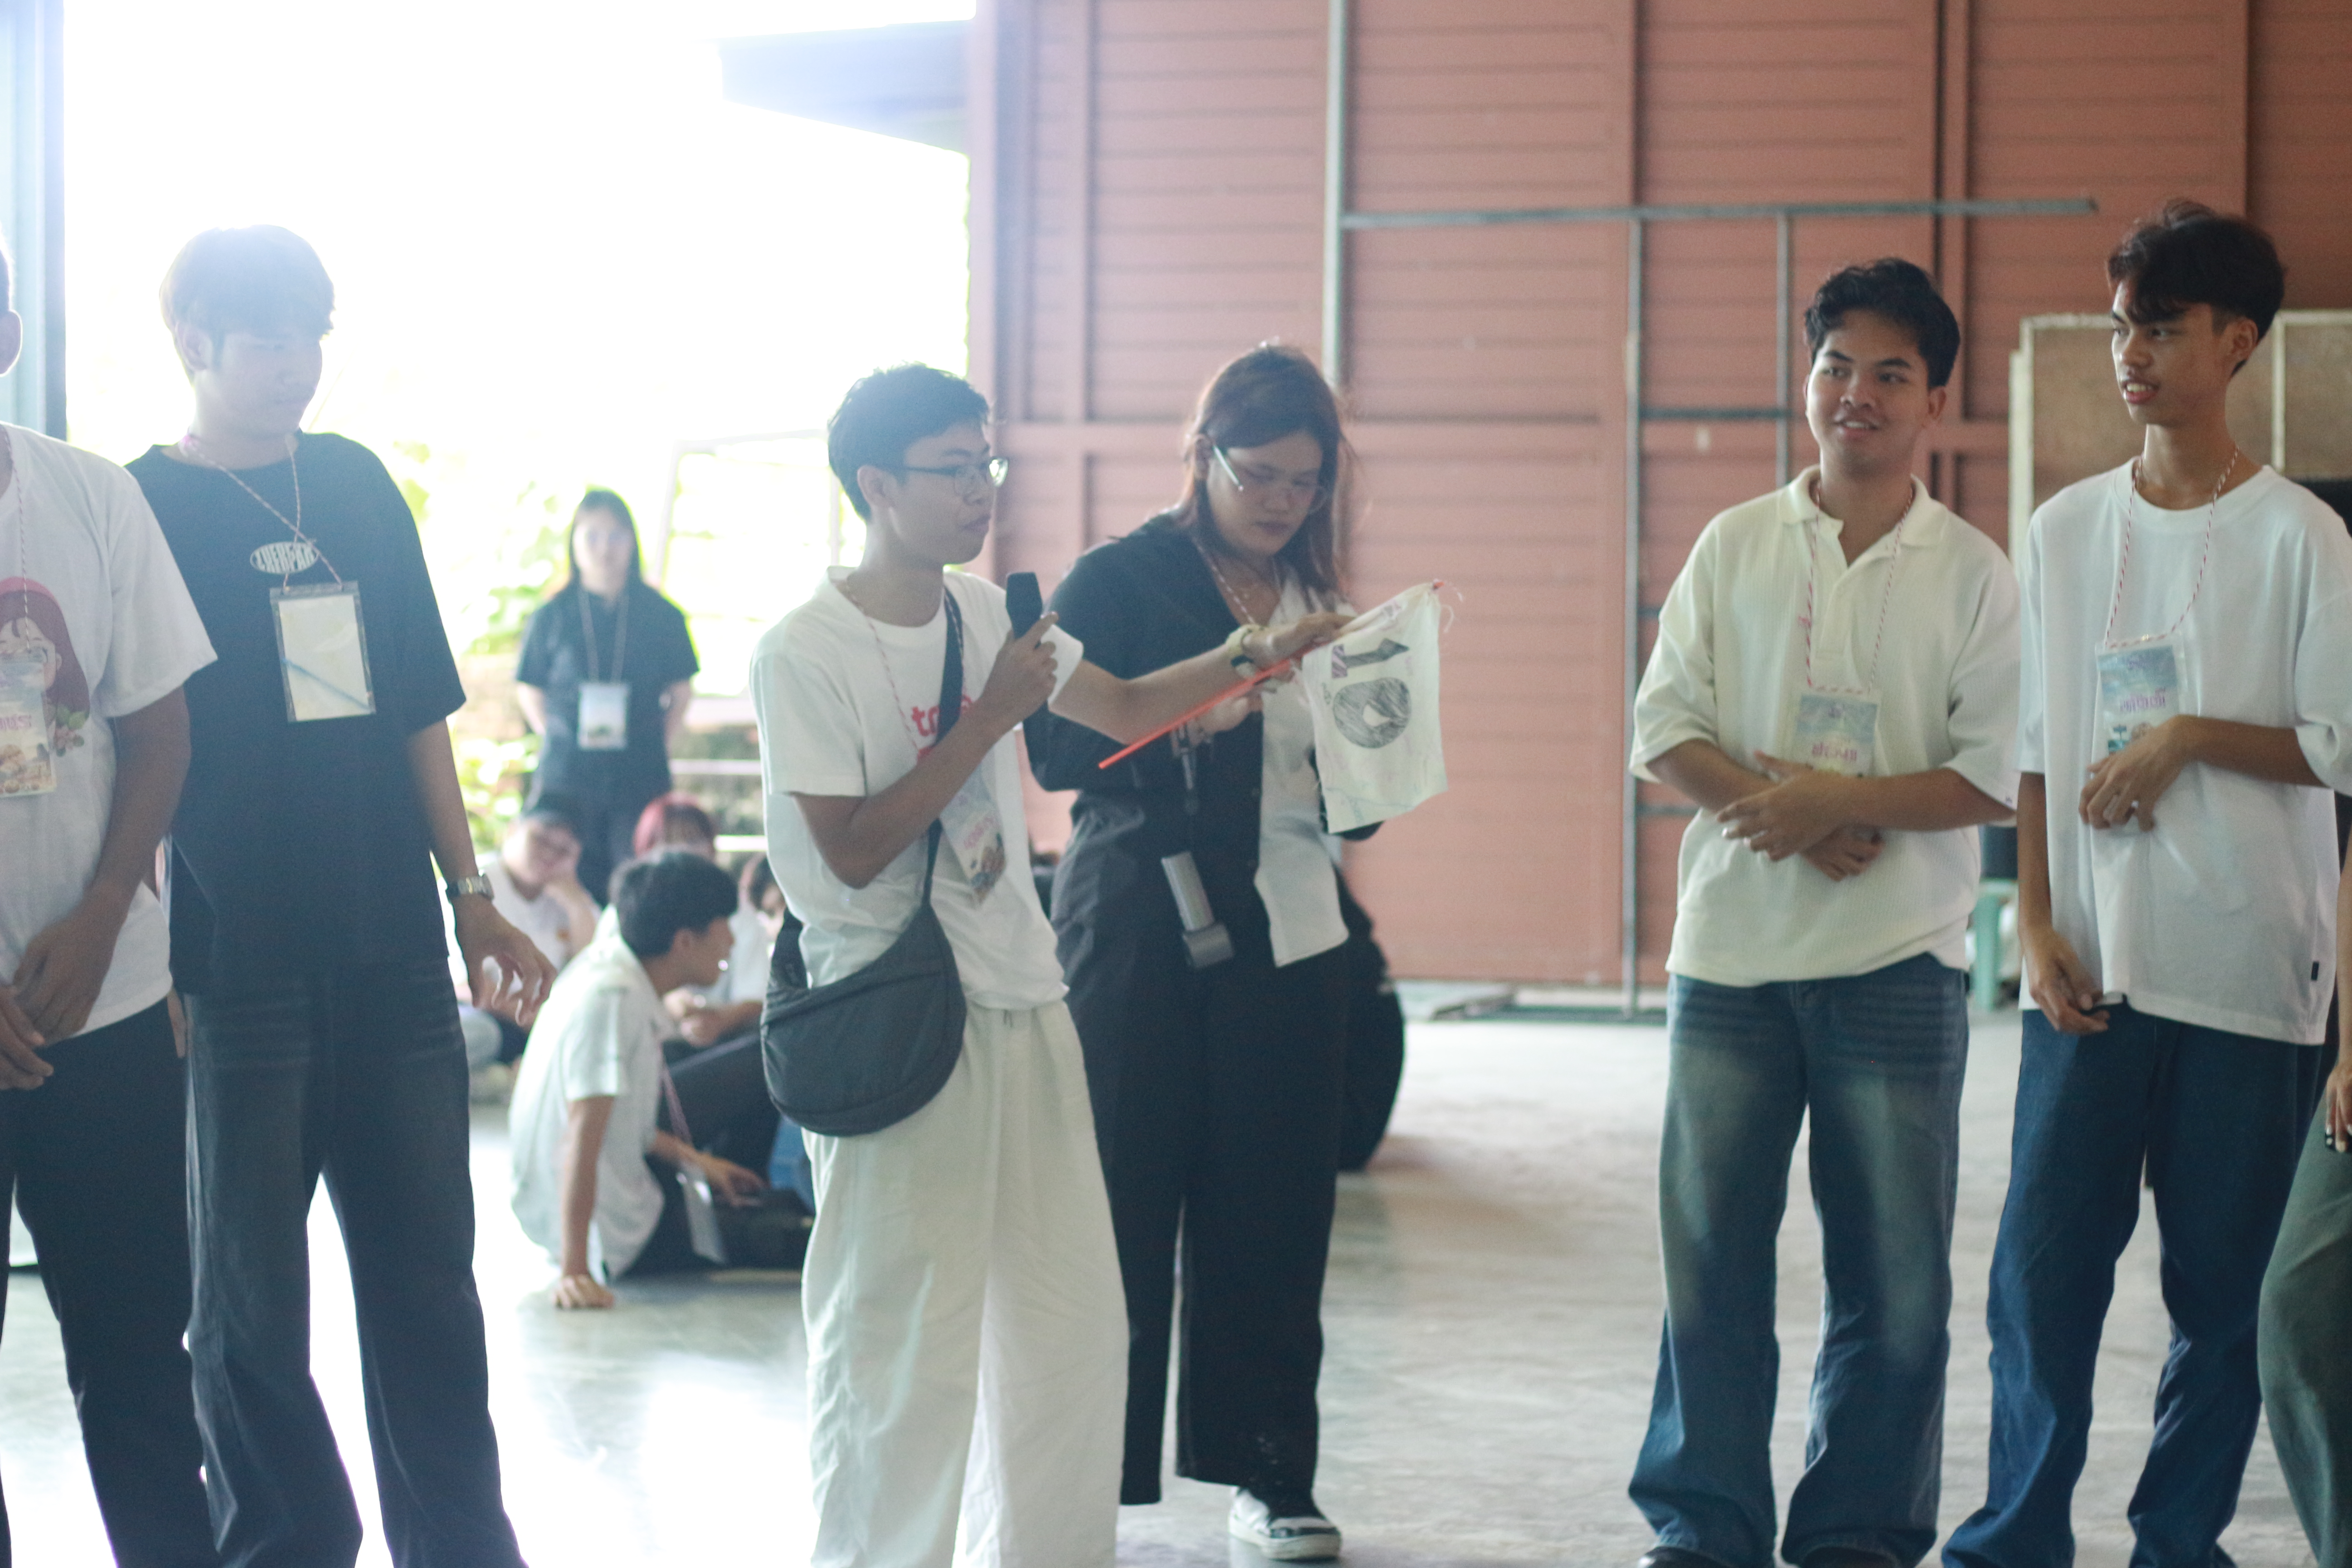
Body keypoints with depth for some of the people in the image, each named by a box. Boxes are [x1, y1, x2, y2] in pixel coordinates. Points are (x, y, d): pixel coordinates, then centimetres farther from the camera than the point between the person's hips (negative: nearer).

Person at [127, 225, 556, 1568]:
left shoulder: (357, 484, 10)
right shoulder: (143, 507, -3)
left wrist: (471, 894, 11)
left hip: (394, 953, 4)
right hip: (240, 964, -4)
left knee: (430, 1278, 10)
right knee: (254, 1301, 5)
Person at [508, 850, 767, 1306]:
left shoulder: (610, 964, 2)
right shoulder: (611, 999, -26)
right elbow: (582, 1134, -31)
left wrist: (690, 1159, 13)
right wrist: (575, 1271, -34)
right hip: (616, 1234, -10)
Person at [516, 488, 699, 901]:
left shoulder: (662, 616, 4)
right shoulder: (551, 618, 3)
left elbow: (681, 694, 12)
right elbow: (530, 693, 11)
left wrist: (657, 745, 4)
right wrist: (559, 740, 3)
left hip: (640, 777, 0)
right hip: (565, 779, 0)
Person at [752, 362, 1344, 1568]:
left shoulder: (989, 614, 8)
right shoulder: (803, 654, -12)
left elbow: (1126, 709, 19)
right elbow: (853, 850, -17)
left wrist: (1250, 655, 4)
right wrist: (989, 717, -16)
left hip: (1021, 1008, 7)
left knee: (1072, 1325, 11)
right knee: (902, 1344, -4)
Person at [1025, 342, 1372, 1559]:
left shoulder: (1315, 598, 13)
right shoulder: (1118, 582, -3)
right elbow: (1057, 750, -11)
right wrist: (1184, 721, -25)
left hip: (1289, 938, 4)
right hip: (1144, 942, -4)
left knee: (1274, 1217, 6)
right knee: (1124, 1216, 1)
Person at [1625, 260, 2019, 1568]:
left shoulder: (1974, 575, 2)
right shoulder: (1734, 548, 8)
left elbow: (2001, 774, -4)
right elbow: (1664, 727, 5)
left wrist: (1840, 799, -15)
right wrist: (1779, 810, -11)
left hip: (1898, 967, -1)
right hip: (1732, 955, 2)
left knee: (1892, 1276, 3)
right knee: (1709, 1254, 4)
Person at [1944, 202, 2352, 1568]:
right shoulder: (2066, 531, 9)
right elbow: (2031, 751, 11)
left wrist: (2188, 739, -12)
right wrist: (2037, 927, 2)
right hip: (2092, 966, 3)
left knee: (2229, 1288, 3)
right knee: (2044, 1268, 0)